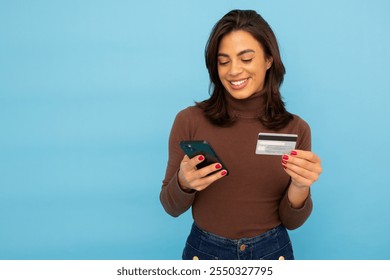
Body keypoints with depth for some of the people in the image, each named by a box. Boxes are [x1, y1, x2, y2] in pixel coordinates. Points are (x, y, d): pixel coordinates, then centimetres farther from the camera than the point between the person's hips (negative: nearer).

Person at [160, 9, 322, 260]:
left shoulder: (296, 128, -7)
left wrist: (300, 186, -24)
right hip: (205, 252, -1)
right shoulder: (190, 120, -12)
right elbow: (172, 208, -5)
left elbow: (291, 221, -4)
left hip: (272, 253, 1)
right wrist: (184, 183, -25)